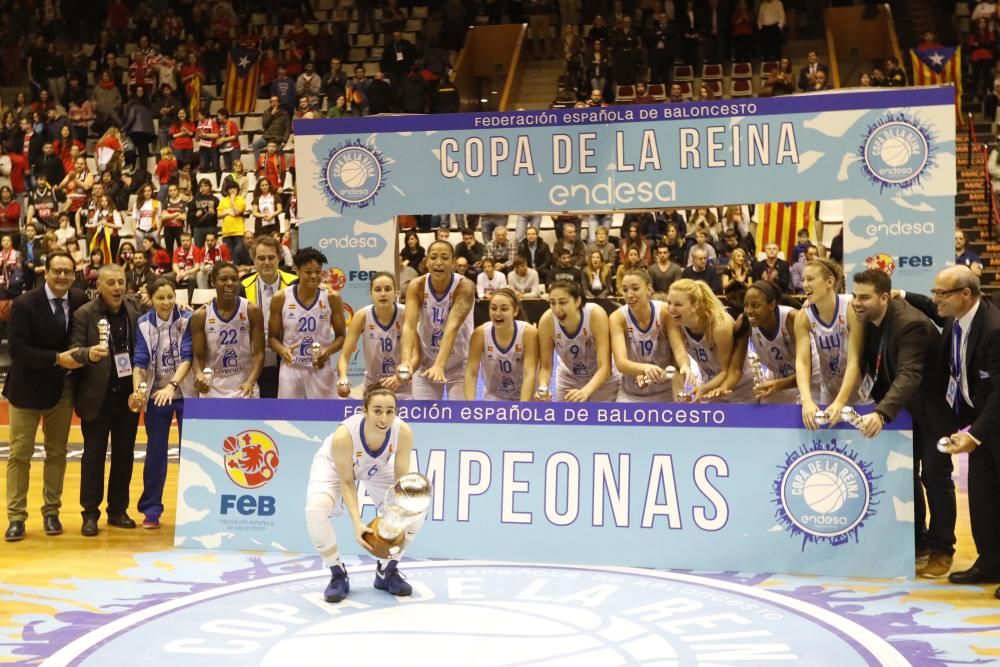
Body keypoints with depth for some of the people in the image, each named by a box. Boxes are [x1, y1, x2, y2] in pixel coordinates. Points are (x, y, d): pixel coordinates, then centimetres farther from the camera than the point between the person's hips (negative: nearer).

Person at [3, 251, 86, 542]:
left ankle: (51, 512, 21)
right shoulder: (25, 303, -14)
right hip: (28, 387, -3)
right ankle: (16, 517, 8)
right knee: (20, 454, 2)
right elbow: (18, 349, -20)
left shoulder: (80, 300, -4)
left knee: (57, 452, 11)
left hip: (63, 389, 3)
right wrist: (57, 359, -27)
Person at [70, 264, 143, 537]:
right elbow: (74, 350, -16)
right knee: (94, 455, 4)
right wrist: (89, 353, -36)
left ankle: (118, 511, 21)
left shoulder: (134, 306, 2)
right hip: (97, 396, -4)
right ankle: (90, 514, 11)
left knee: (124, 454, 10)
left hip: (128, 394, 4)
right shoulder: (84, 314, -9)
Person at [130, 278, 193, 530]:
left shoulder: (188, 320, -8)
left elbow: (187, 356, -15)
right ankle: (151, 510, 15)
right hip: (154, 396, 2)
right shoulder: (143, 324, -2)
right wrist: (137, 389, -23)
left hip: (186, 394, -2)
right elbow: (140, 360, -6)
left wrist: (172, 385, -29)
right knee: (155, 452, 6)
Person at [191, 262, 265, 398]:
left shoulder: (252, 311, -6)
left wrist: (250, 381, -24)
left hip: (244, 386, -1)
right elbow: (198, 356, -3)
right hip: (212, 388, 1)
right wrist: (199, 375, -26)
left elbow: (258, 353, -8)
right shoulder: (200, 315, -5)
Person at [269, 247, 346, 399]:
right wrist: (282, 350, -17)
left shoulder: (332, 298, -2)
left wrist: (328, 351, -17)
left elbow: (341, 336, 4)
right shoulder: (280, 299, -3)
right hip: (291, 369, 0)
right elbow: (272, 337, 5)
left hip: (321, 370, 0)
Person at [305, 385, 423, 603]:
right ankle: (338, 575, -6)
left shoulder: (403, 432, -34)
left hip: (377, 468, 3)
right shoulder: (344, 435, -41)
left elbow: (401, 480, -21)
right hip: (334, 465, -3)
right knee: (315, 509, -30)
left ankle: (387, 572, 11)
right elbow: (347, 482, -27)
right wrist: (357, 524, -37)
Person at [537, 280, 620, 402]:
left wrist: (585, 391, -51)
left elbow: (605, 367, -35)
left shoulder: (596, 315, -33)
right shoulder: (547, 321, -26)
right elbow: (545, 366, -17)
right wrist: (543, 388, -37)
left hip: (603, 382, -2)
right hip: (568, 381, 2)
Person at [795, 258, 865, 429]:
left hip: (858, 387, -3)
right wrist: (807, 401, -39)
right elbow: (801, 361, -22)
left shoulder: (851, 309, -24)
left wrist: (840, 402, -38)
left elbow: (854, 361, -27)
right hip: (829, 387, 3)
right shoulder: (803, 316, -15)